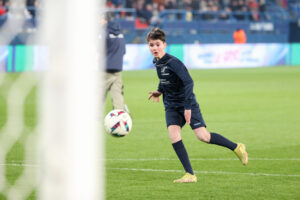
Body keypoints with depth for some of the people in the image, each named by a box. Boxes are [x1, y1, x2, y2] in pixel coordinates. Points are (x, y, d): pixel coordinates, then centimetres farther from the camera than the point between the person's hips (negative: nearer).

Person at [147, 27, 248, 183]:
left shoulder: (173, 62, -19)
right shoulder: (156, 63, 5)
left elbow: (188, 82, -24)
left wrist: (188, 107, -28)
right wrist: (160, 91, 15)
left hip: (187, 103, -6)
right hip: (171, 106, 7)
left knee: (203, 136, -13)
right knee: (173, 136, -15)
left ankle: (236, 148, 9)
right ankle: (190, 175, -14)